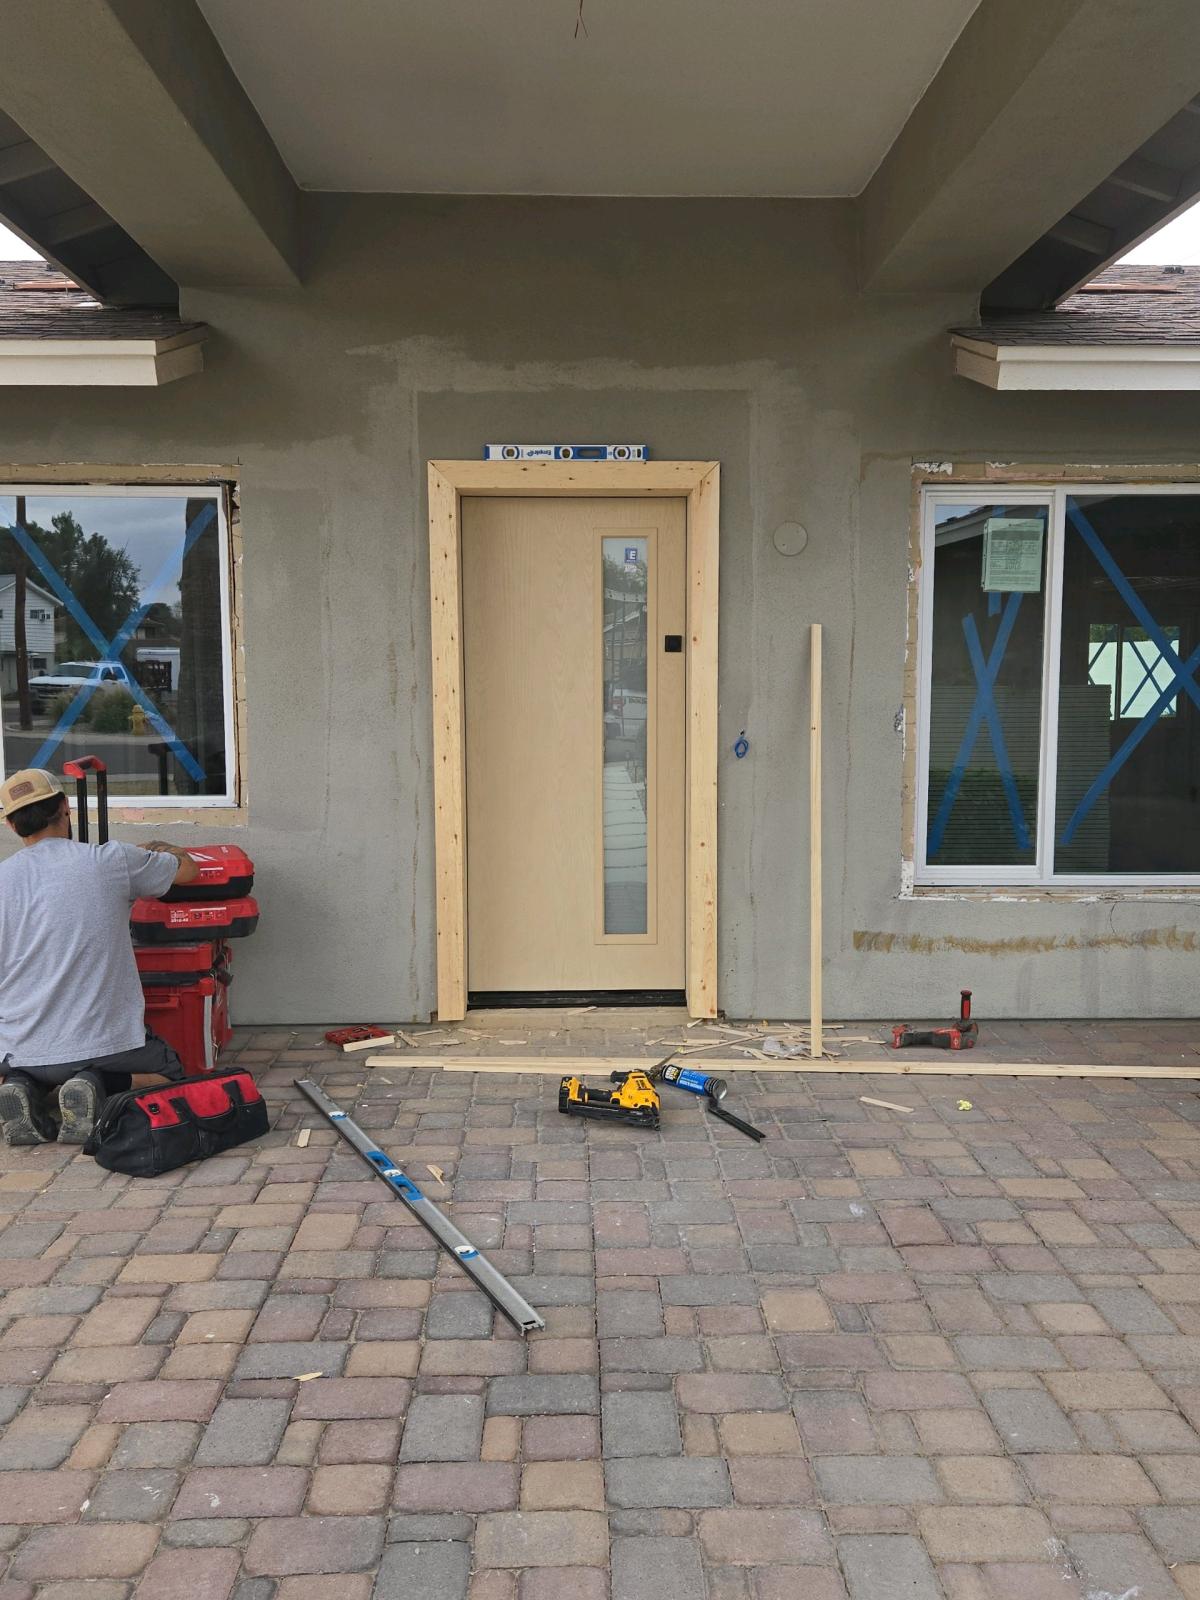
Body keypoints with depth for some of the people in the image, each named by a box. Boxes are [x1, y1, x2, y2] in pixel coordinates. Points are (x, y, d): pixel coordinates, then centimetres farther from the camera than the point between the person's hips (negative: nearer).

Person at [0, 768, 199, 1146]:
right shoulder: (111, 860, -8)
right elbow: (187, 868, 9)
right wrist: (160, 850, 33)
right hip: (106, 1040, -3)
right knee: (171, 1072, 25)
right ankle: (99, 1085, -6)